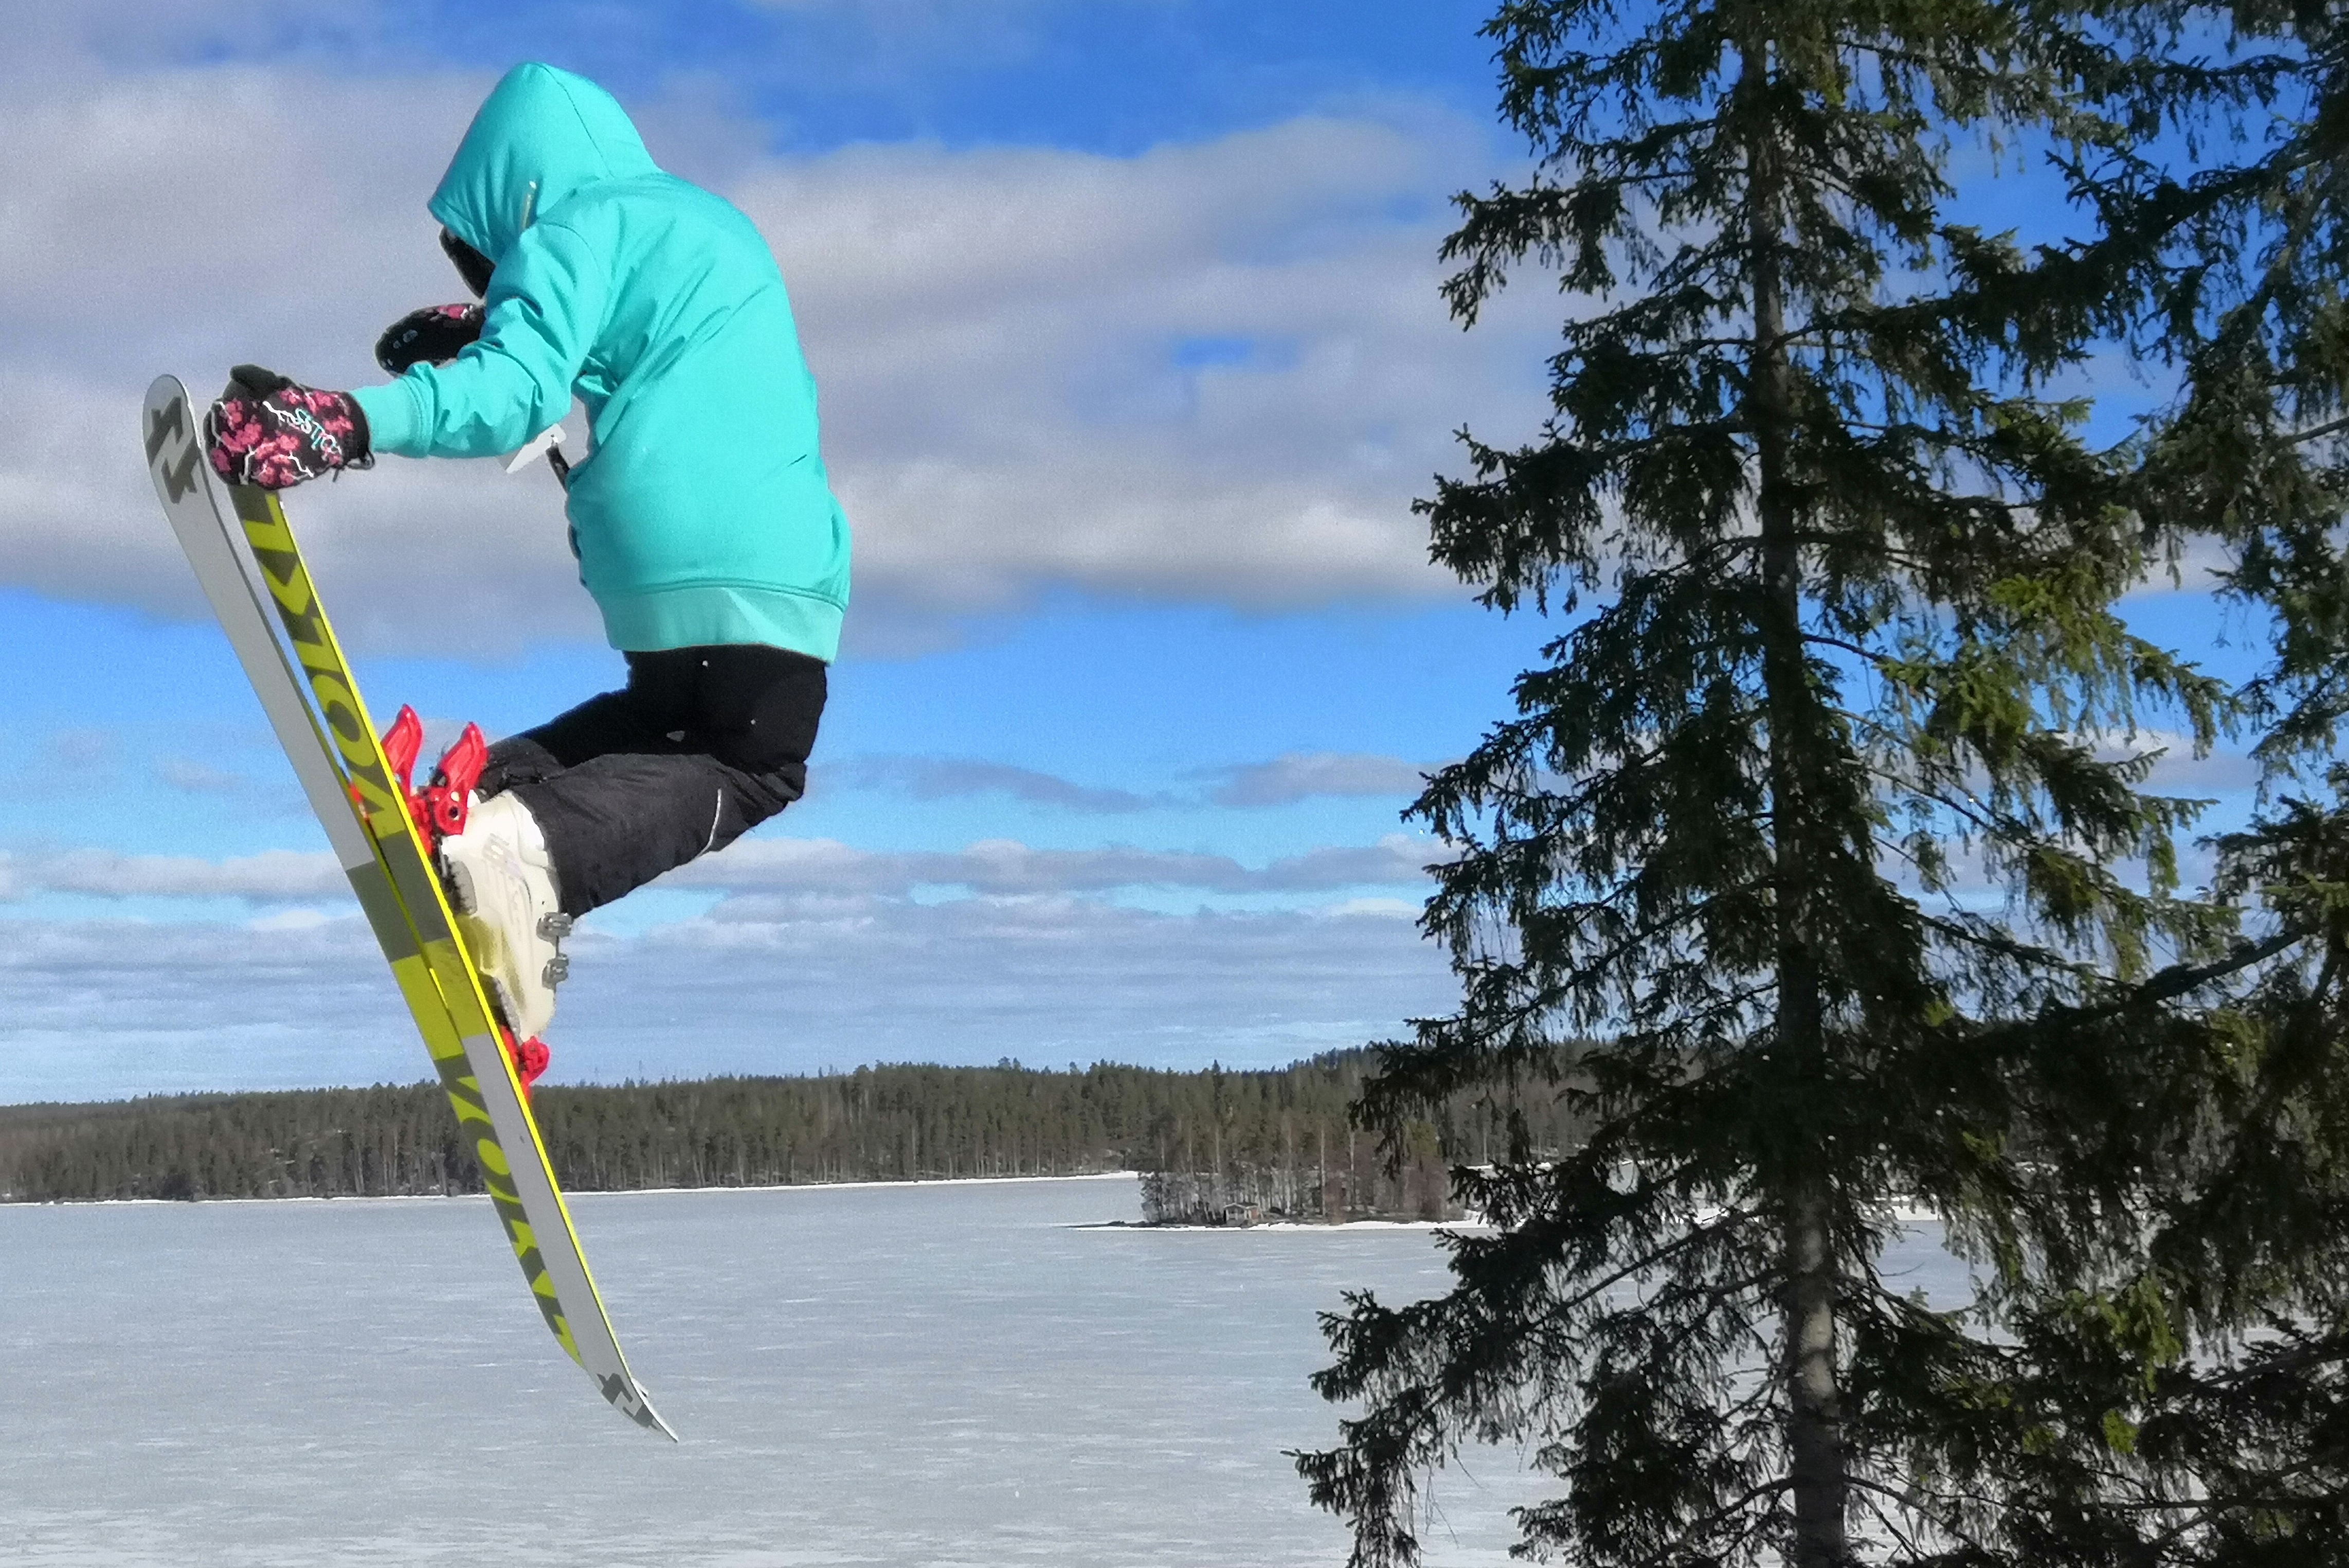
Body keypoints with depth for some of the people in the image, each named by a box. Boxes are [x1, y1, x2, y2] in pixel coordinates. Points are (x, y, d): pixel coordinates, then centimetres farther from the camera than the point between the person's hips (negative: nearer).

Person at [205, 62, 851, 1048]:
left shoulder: (585, 221, 1)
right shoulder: (719, 226, 25)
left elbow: (517, 390, -17)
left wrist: (344, 423, -29)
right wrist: (492, 329, 36)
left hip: (671, 575, -4)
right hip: (776, 568, 4)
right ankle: (531, 848, -17)